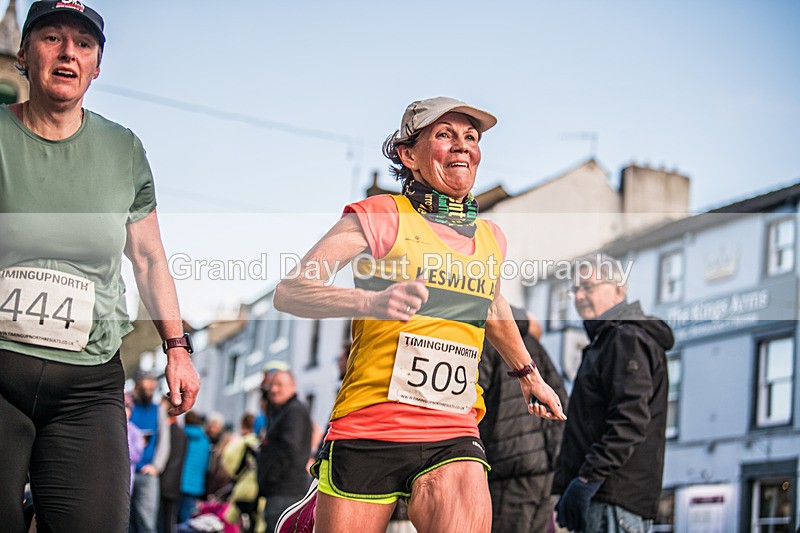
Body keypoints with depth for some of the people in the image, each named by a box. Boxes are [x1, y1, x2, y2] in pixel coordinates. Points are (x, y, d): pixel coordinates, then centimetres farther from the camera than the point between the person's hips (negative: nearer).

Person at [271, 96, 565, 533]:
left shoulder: (490, 238, 13)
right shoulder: (382, 216, -2)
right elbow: (288, 292, -9)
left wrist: (528, 374, 45)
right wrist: (371, 302, -25)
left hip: (453, 439, 3)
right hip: (368, 429, -3)